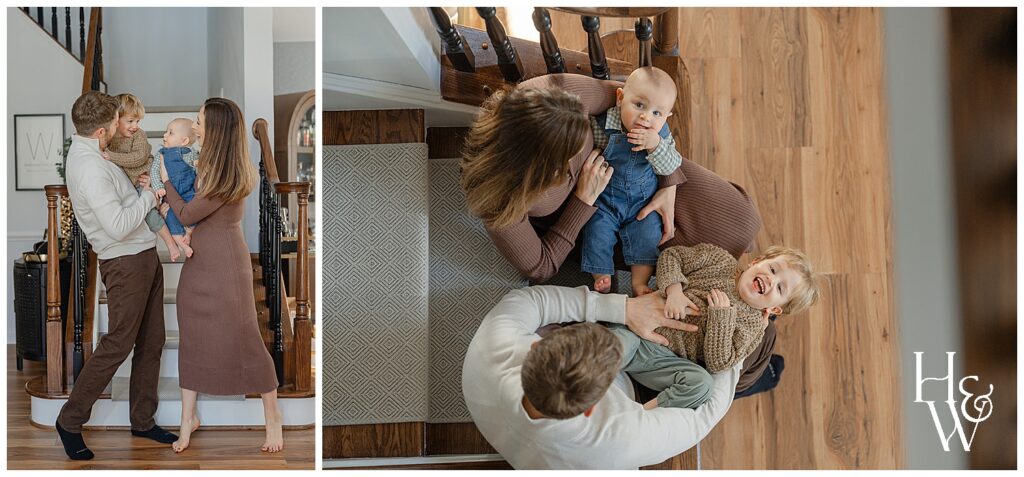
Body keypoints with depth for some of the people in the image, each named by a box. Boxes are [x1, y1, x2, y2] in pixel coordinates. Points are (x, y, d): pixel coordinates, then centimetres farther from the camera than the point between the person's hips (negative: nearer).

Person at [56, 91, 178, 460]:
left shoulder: (86, 150, 10)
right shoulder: (90, 168, -21)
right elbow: (118, 226, -25)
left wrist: (141, 188, 9)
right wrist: (148, 195, -10)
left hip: (145, 256, 10)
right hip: (125, 263, -10)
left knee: (151, 342, 13)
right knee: (118, 345, -2)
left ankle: (143, 420, 24)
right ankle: (70, 420, 16)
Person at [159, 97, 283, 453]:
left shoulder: (229, 177, -22)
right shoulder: (207, 164, 5)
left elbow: (186, 214, -15)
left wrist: (166, 179, -2)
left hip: (226, 266, -8)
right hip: (197, 261, 8)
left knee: (243, 339, 1)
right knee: (191, 340, 11)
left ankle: (272, 415, 17)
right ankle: (188, 417, 23)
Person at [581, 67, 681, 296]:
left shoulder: (661, 133, -12)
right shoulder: (600, 125, -23)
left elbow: (671, 167, -17)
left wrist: (656, 145, -34)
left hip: (643, 200, 2)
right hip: (604, 199, -2)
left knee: (648, 237, -2)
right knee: (597, 236, -8)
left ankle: (639, 283, 13)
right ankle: (602, 281, 12)